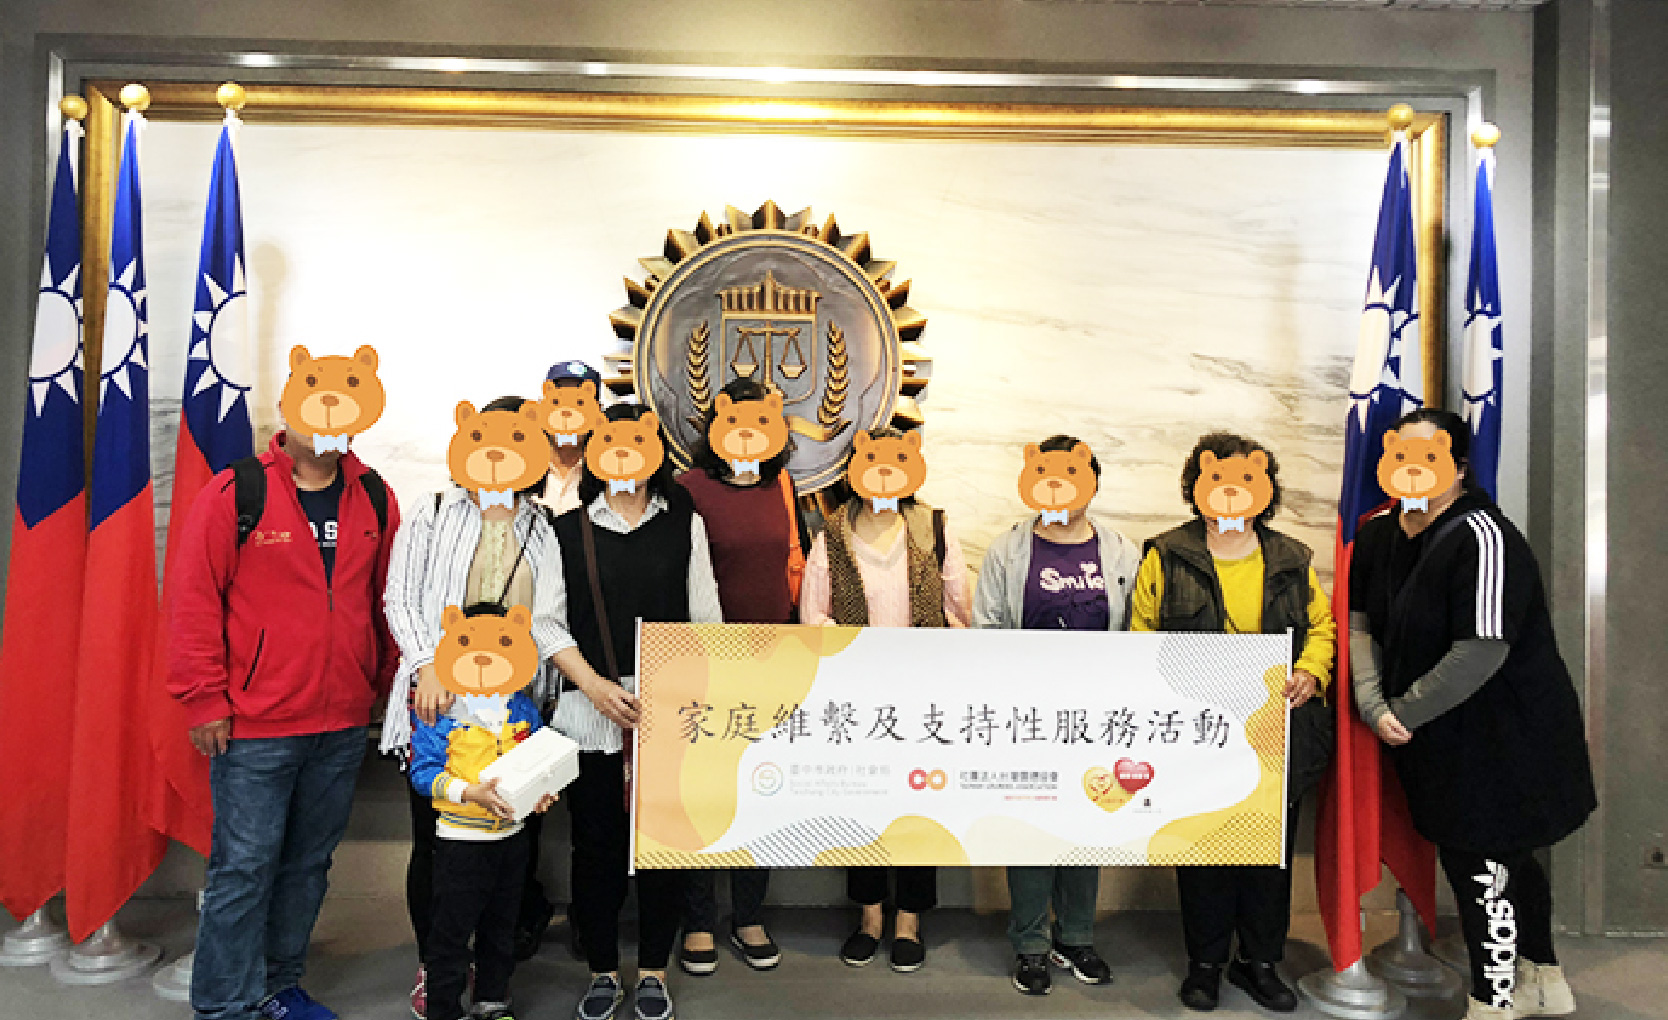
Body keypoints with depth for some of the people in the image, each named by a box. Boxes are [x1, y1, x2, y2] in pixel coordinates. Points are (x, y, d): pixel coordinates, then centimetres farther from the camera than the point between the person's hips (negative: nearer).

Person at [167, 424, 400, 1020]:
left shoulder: (376, 500, 6)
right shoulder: (236, 493, -7)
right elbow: (194, 601, -8)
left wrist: (387, 686, 12)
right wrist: (204, 700, -9)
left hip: (343, 726, 5)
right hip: (253, 729, -4)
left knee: (309, 864, 16)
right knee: (244, 867, 2)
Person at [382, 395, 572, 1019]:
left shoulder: (544, 531, 10)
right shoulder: (434, 515, 7)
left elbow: (546, 620, 3)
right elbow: (400, 599, -1)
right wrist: (430, 664, -17)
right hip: (439, 699, -1)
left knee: (514, 838, 3)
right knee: (433, 839, 7)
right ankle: (432, 967, 27)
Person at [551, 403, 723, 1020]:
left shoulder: (684, 523, 9)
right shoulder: (569, 529, 6)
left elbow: (705, 618, 9)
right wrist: (594, 685, -12)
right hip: (589, 707, 0)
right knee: (595, 841, 6)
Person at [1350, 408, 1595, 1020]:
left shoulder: (1482, 538, -21)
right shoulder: (1378, 537, 4)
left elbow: (1480, 652, -26)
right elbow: (1360, 624, 3)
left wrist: (1405, 711, -18)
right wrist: (1374, 706, -10)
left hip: (1499, 736, -8)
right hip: (1437, 740, 8)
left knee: (1480, 867, 1)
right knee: (1509, 857, 23)